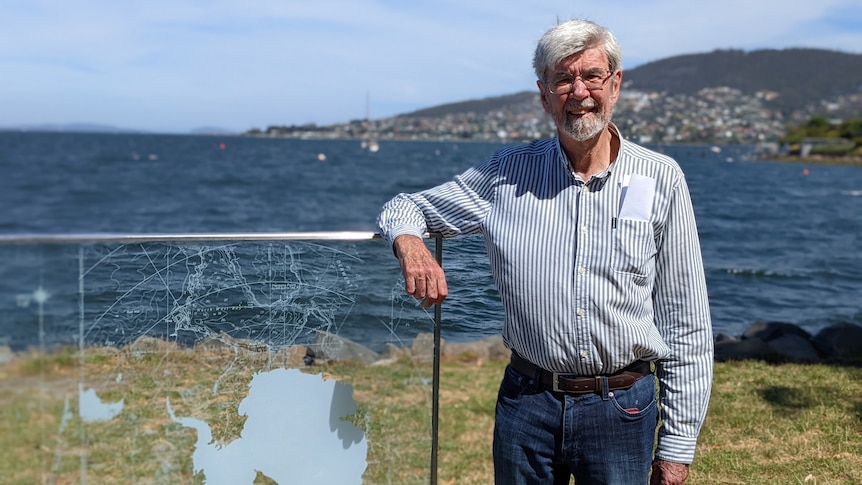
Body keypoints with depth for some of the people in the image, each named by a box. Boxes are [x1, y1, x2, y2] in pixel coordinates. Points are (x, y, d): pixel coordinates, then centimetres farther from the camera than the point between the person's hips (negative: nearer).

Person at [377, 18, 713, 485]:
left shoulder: (661, 179, -2)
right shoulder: (507, 173, 0)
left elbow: (687, 325, -1)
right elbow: (406, 206, 11)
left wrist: (677, 444, -2)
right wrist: (409, 241, -15)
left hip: (621, 410, -1)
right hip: (527, 404, 1)